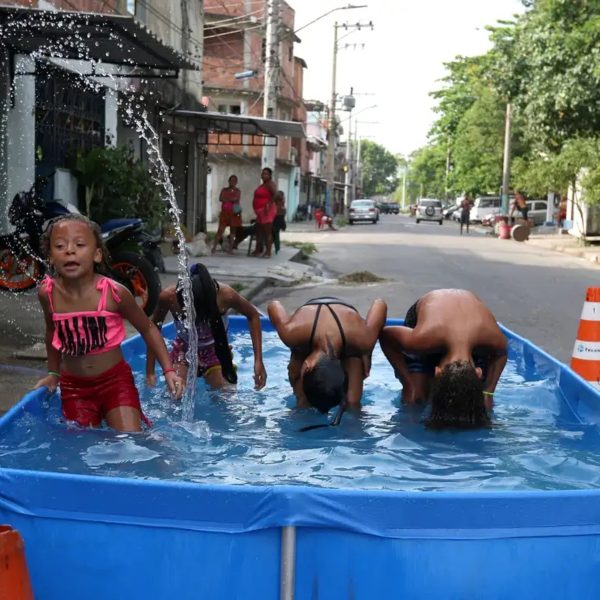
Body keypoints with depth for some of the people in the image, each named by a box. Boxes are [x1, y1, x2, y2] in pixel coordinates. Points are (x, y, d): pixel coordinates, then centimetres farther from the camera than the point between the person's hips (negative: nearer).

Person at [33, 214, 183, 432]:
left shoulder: (114, 292, -18)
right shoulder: (48, 293, -10)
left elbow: (148, 329, -3)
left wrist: (168, 370, -8)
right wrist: (53, 373, 18)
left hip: (115, 380, -2)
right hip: (73, 386, 3)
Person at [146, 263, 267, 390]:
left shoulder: (225, 294, -34)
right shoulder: (168, 297, -33)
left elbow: (253, 316, -14)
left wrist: (258, 360, -18)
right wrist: (150, 371, -13)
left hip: (216, 352, 0)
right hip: (184, 352, 0)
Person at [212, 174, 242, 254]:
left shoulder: (237, 191, 7)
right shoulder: (224, 190, 11)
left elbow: (237, 199, -8)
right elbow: (220, 199, -3)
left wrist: (226, 199, -6)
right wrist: (231, 199, -7)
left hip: (234, 213, 0)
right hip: (224, 212, 0)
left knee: (233, 230, 2)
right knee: (220, 230, -5)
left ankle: (230, 248, 7)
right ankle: (214, 247, -3)